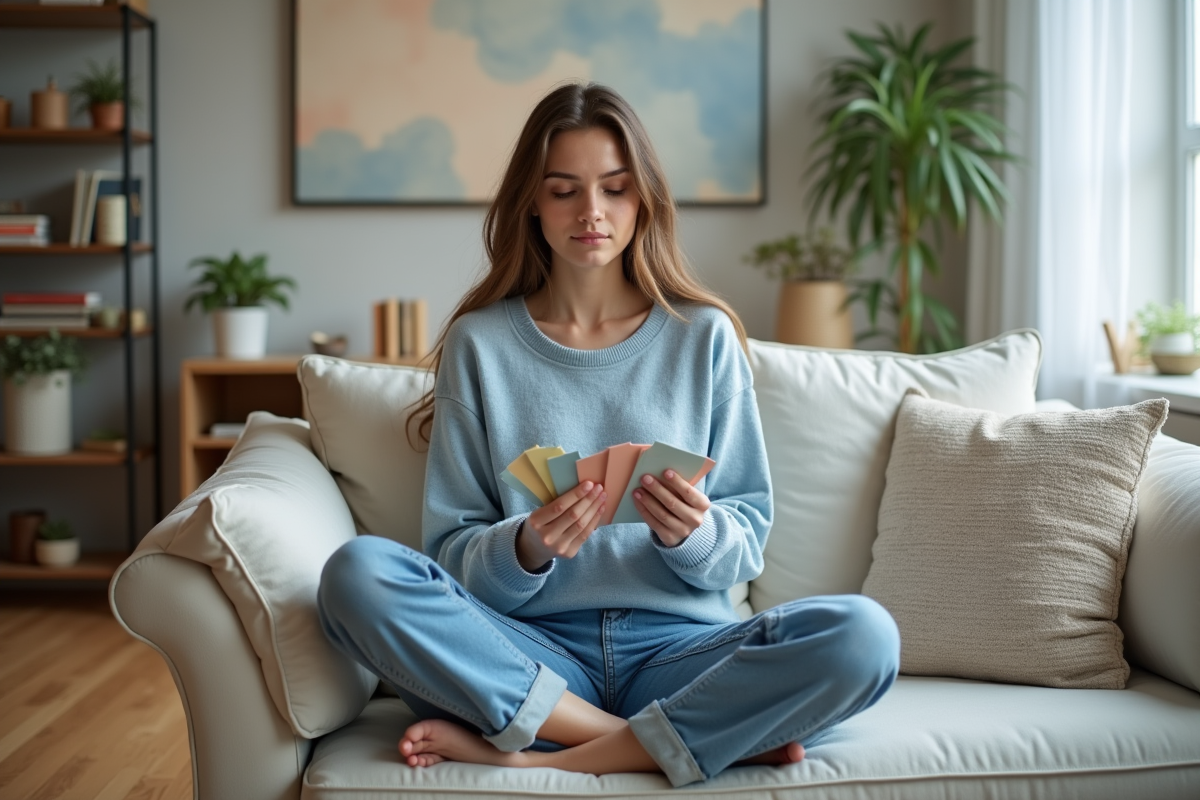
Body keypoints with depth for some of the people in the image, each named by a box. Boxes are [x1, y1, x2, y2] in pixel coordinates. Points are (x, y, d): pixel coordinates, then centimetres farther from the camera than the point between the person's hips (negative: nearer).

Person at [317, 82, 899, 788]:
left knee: (863, 635, -27)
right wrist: (528, 547, -18)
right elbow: (453, 551, 4)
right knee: (357, 574, -27)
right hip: (533, 653, 0)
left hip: (678, 644, 0)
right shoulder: (479, 341, 6)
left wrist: (689, 534, -15)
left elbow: (748, 540, 7)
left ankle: (535, 754, -20)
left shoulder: (705, 336, 7)